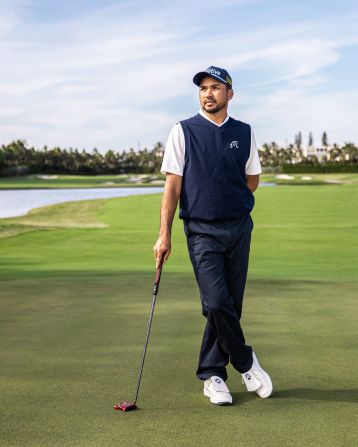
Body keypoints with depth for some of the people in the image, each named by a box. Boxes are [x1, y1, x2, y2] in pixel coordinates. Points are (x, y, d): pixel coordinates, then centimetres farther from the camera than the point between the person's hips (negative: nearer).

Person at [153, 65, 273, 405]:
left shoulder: (244, 133, 8)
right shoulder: (183, 131, 0)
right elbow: (172, 186, -3)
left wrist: (227, 201, 7)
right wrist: (164, 235, -8)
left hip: (239, 227, 3)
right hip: (202, 231, -3)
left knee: (230, 304, 5)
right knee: (216, 302, -12)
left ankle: (212, 374, 18)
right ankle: (245, 362, 10)